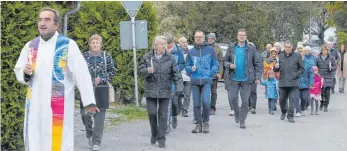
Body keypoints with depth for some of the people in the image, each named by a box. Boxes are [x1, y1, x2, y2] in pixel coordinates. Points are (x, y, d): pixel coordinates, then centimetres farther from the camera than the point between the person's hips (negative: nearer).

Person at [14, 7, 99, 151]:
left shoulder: (68, 45, -5)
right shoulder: (30, 46, 10)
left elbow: (81, 74, -7)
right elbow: (18, 71, 19)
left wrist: (89, 101, -9)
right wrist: (25, 73, -5)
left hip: (59, 105, -5)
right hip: (35, 104, 5)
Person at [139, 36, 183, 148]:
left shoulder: (170, 58, 2)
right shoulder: (147, 57, 2)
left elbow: (176, 74, 1)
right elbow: (141, 71, 5)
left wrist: (179, 87, -10)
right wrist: (147, 71, -18)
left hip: (165, 91, 0)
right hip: (151, 90, 0)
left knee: (163, 115, 1)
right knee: (152, 113, 0)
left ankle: (161, 139, 8)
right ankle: (154, 134, 23)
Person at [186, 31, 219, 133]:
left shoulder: (210, 50, 5)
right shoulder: (191, 52, 11)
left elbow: (216, 64, 7)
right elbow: (187, 66, 15)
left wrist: (210, 73, -5)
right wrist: (191, 69, -7)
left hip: (206, 81, -3)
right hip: (194, 81, 3)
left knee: (206, 101, -15)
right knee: (196, 104, 3)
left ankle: (206, 122, 2)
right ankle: (198, 124, 13)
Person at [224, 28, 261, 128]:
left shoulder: (251, 49, 1)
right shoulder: (231, 48, 4)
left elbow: (257, 64, 2)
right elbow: (225, 61, 10)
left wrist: (258, 77, -5)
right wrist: (229, 65, -13)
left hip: (246, 79, -1)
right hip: (234, 78, 1)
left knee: (245, 101, 0)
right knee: (233, 98, 3)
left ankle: (242, 121, 11)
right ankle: (237, 113, 31)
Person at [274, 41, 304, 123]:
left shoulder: (297, 56, 2)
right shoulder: (280, 56, 9)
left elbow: (301, 68, 6)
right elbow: (277, 70, 14)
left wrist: (295, 75, -6)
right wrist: (276, 68, -9)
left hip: (293, 82, -3)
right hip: (282, 82, 3)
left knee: (292, 100, -4)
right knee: (282, 99, 9)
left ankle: (290, 116, 3)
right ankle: (284, 112, 35)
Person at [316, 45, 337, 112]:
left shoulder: (331, 58, 2)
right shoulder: (318, 59, 4)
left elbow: (335, 66, 5)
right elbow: (316, 67, 12)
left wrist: (331, 68, -15)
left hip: (328, 77, -1)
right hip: (320, 76, 1)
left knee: (327, 91, -5)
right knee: (321, 91, 0)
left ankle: (326, 106, 7)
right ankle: (321, 103, 25)